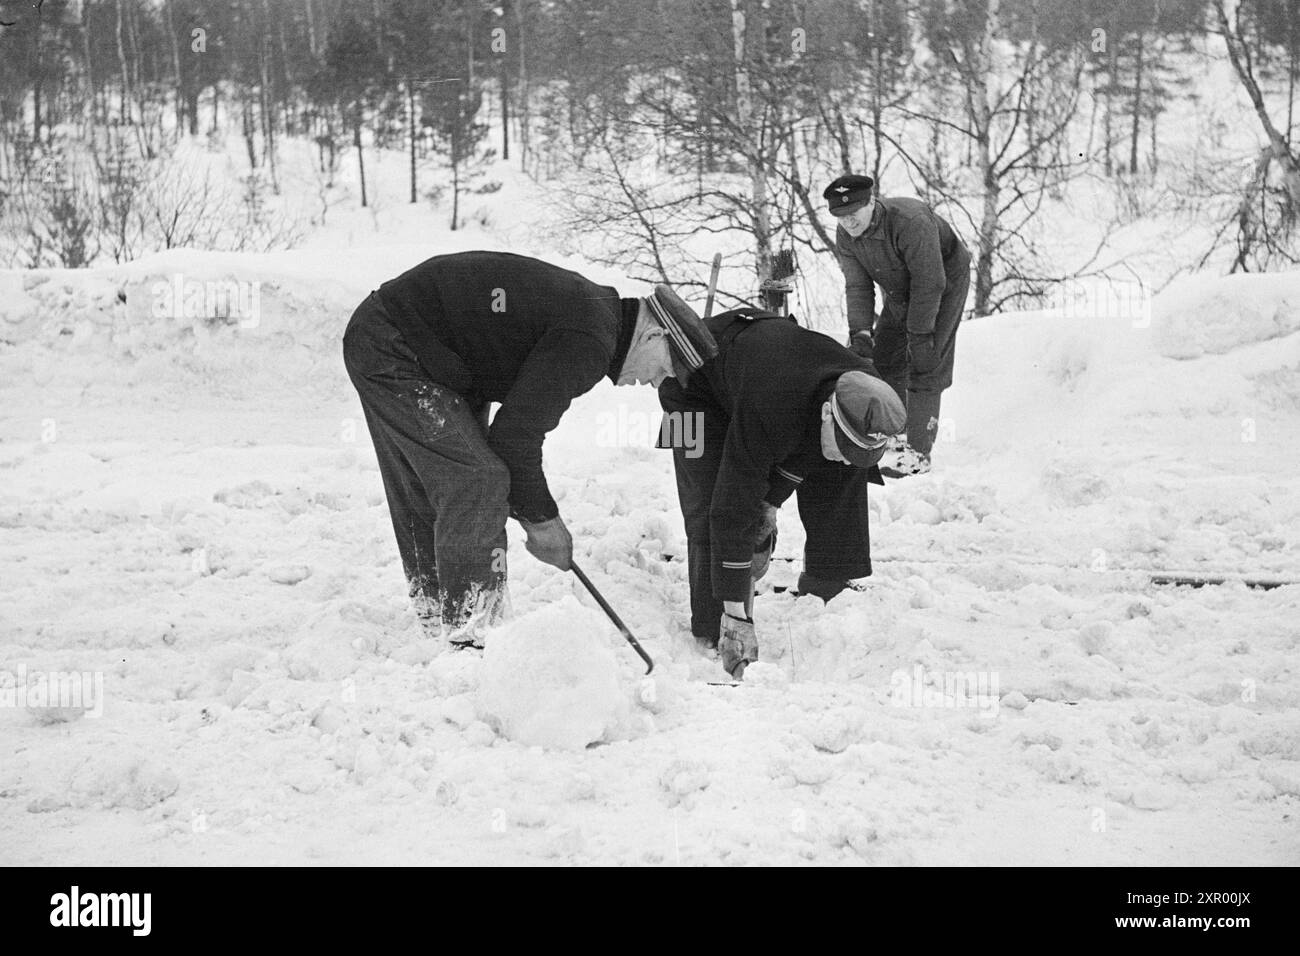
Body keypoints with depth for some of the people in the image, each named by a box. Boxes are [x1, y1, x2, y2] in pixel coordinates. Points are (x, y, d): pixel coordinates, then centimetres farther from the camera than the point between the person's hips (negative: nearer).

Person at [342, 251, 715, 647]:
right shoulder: (589, 342, -21)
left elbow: (522, 420, 17)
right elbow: (515, 434, -18)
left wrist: (528, 509, 14)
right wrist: (541, 519, -4)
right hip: (394, 352, -11)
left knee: (422, 490, 17)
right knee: (478, 480, -11)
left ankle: (436, 619, 27)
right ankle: (469, 633, -6)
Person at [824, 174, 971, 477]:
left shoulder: (911, 222, -37)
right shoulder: (845, 236, -15)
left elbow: (929, 284, -32)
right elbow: (857, 286, -13)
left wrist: (920, 335, -30)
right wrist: (860, 332, -28)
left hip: (945, 284, -7)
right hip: (899, 293, 7)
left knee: (925, 365, -15)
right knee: (884, 359, 6)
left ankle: (917, 452, -15)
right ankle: (893, 437, 21)